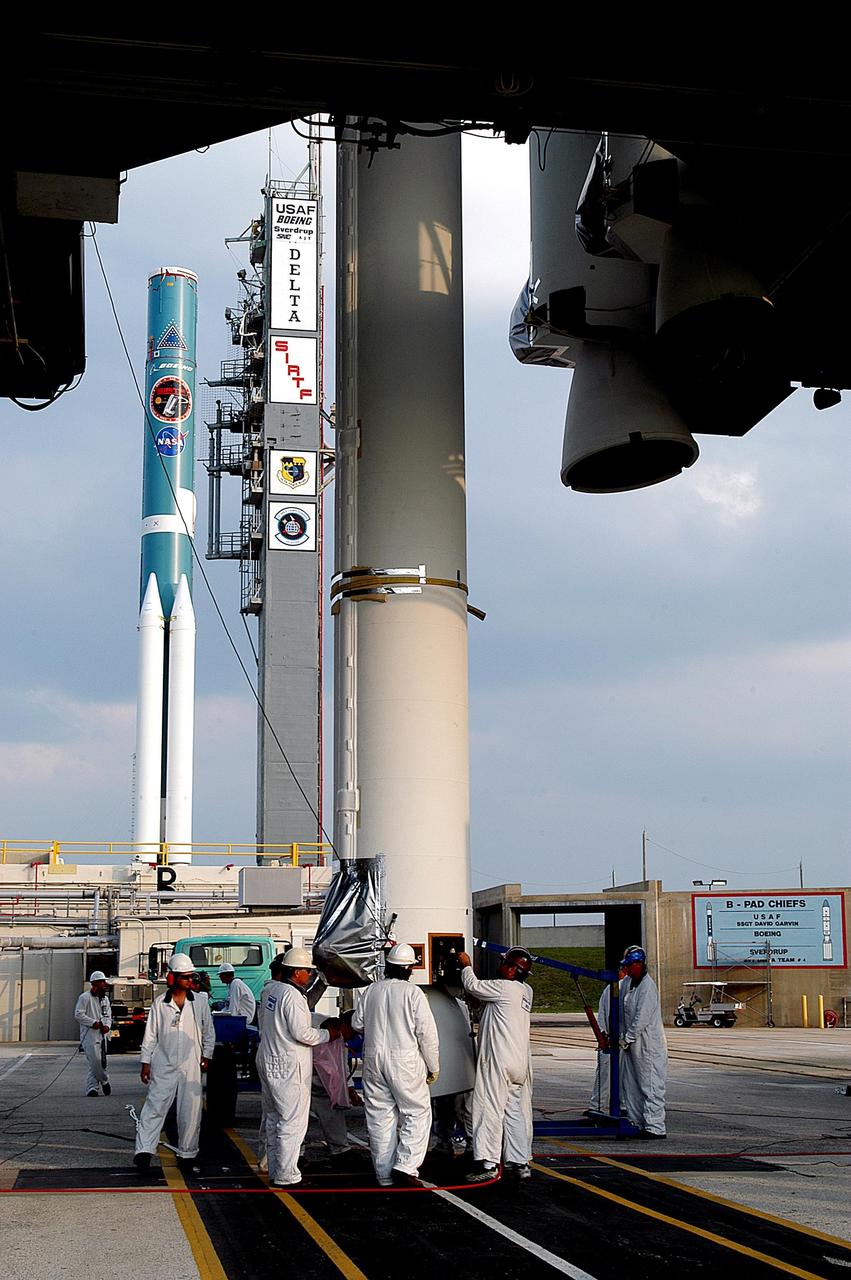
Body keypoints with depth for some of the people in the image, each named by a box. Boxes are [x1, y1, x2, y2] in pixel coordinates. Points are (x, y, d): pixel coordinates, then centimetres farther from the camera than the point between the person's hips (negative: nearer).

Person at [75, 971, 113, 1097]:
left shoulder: (105, 998, 16)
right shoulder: (85, 997, -8)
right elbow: (78, 1014, -13)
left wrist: (107, 1025, 2)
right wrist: (93, 1023, -17)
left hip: (101, 1035, 7)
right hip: (89, 1034, -7)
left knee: (98, 1062, 4)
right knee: (95, 1059, -15)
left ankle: (91, 1088, 9)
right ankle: (104, 1080, 4)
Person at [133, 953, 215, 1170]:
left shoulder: (200, 1003, 4)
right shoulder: (159, 1004, 1)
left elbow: (209, 1033, 12)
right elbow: (150, 1035, 5)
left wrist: (206, 1057, 5)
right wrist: (145, 1063, 3)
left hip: (191, 1067, 1)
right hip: (163, 1067, -1)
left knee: (190, 1111, 4)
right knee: (154, 1108, -7)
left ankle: (187, 1153, 16)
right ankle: (144, 1150, -8)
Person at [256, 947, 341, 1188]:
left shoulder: (270, 990, 9)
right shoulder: (292, 995, -18)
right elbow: (301, 1033, -20)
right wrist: (327, 1034, -5)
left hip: (268, 1061, 10)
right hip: (288, 1067, -10)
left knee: (274, 1119, 16)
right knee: (293, 1121, -4)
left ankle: (274, 1171, 24)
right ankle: (286, 1176, -3)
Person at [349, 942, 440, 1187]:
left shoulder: (372, 990, 3)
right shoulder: (412, 993, -10)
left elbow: (357, 1023, 12)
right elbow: (427, 1032, -9)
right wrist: (433, 1067, 0)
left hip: (374, 1060, 5)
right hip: (405, 1062, -5)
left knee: (380, 1117, 9)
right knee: (417, 1113, 5)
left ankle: (384, 1175, 13)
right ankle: (405, 1165, -9)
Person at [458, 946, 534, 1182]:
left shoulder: (504, 987, -13)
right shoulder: (525, 991, 13)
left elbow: (473, 987, -6)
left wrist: (467, 966, 10)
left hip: (498, 1060, -9)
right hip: (520, 1062, 9)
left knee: (490, 1110, -5)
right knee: (516, 1111, 11)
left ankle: (488, 1164, -7)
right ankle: (520, 1162, 13)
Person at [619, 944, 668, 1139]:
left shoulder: (648, 986, -17)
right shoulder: (628, 983, 10)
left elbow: (642, 1018, -20)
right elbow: (623, 1011, 18)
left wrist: (627, 1039, -14)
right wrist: (621, 1036, 9)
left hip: (648, 1045, -9)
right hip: (632, 1044, 9)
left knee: (651, 1086, -6)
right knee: (631, 1085, 14)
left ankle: (655, 1127, -4)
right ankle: (638, 1123, 22)